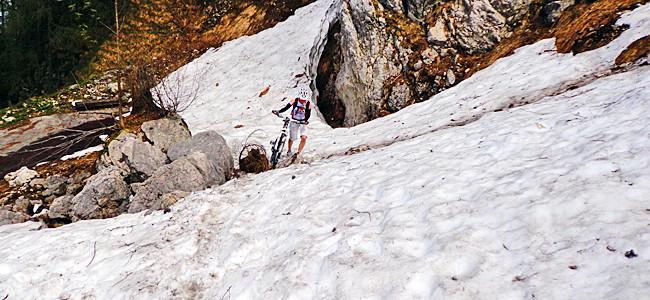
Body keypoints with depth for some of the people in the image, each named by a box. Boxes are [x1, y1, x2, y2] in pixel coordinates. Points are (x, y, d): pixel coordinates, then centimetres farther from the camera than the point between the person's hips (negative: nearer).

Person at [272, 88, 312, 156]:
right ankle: (289, 151, 34)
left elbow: (308, 114, -20)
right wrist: (278, 111, -35)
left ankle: (298, 153, -1)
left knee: (304, 138, -19)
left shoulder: (309, 104, -17)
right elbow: (286, 107, -20)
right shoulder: (295, 100, -17)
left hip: (303, 122, 0)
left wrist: (306, 120, -39)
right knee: (292, 138, 6)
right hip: (294, 121, 0)